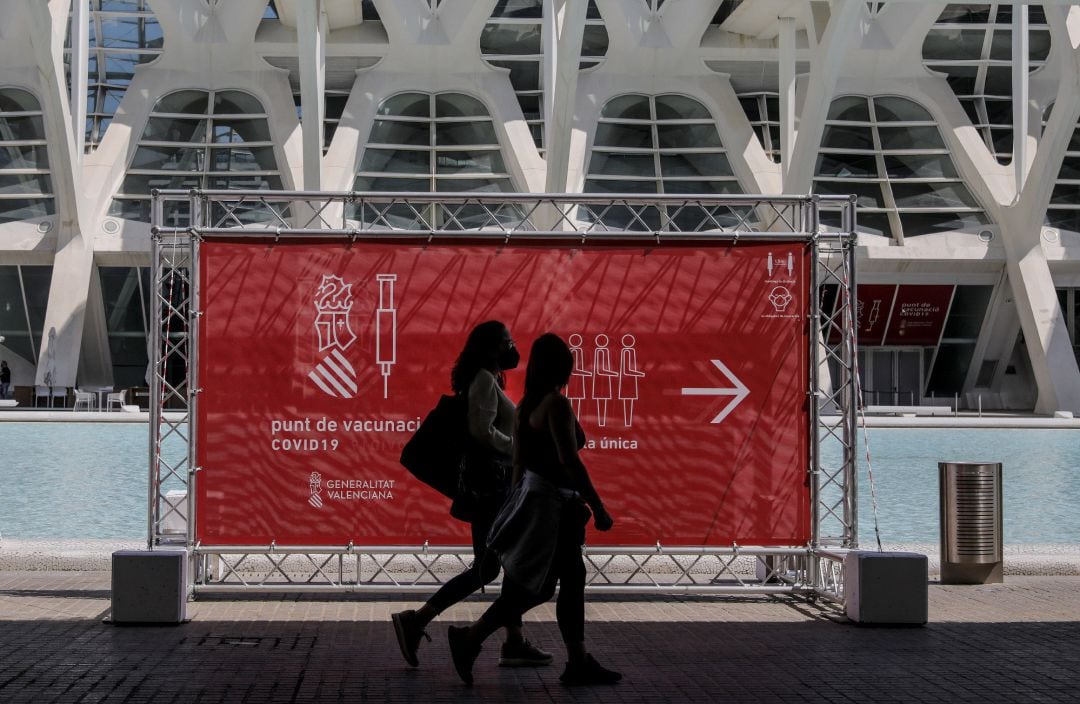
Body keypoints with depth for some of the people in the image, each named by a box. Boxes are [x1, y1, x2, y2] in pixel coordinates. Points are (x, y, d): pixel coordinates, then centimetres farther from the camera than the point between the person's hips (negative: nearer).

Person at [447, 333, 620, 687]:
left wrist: (519, 504, 22)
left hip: (532, 495, 10)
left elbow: (519, 462, 15)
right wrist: (599, 508, -19)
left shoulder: (526, 405, 9)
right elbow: (570, 461, -22)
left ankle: (578, 662, 14)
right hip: (549, 504, -9)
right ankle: (470, 638, 1)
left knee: (573, 580, 11)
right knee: (533, 587, -2)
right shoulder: (557, 404, -17)